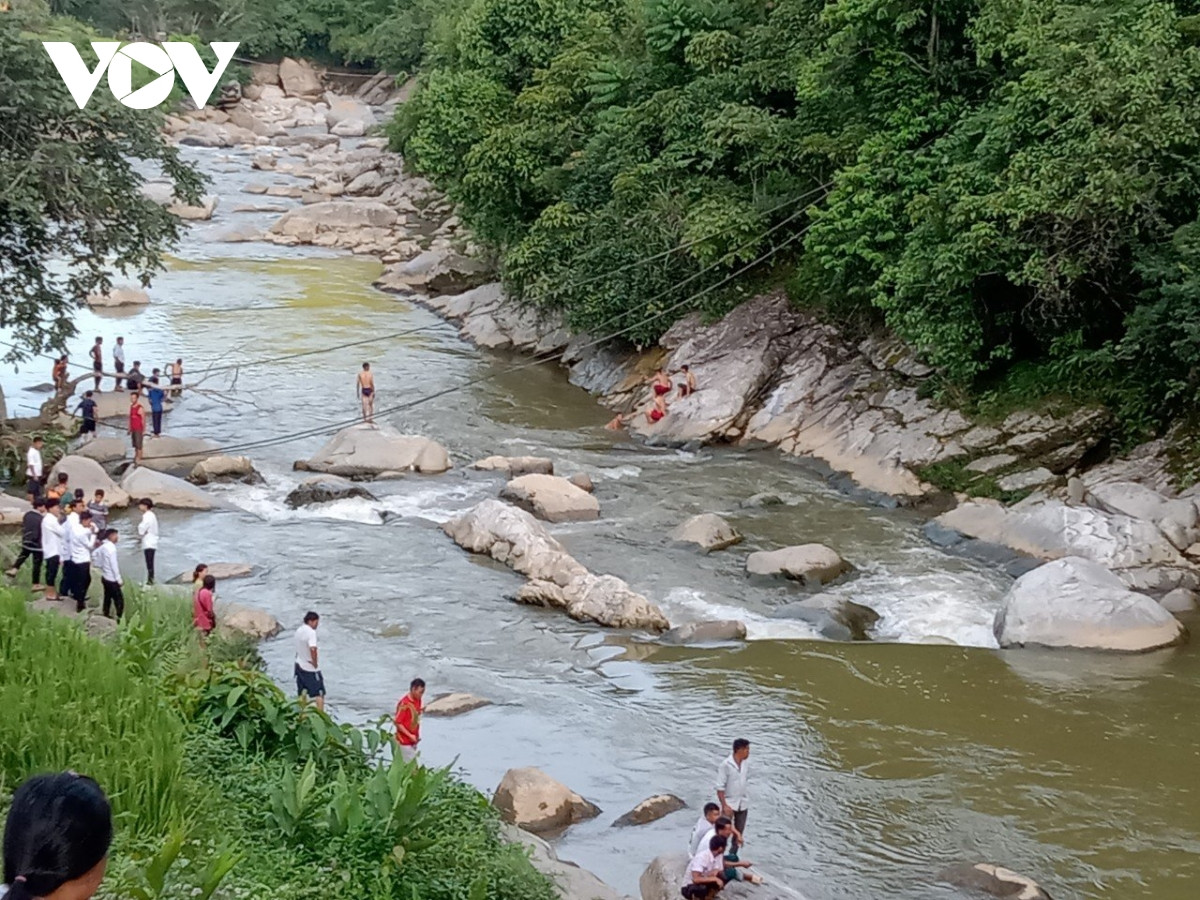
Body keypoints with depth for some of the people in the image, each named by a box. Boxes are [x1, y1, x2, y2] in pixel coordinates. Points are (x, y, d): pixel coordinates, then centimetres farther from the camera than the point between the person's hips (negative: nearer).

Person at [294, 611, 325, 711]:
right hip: (311, 668, -8)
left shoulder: (299, 631, 5)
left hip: (300, 665, 8)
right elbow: (312, 649, -33)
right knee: (319, 693, 1)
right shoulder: (311, 632, -22)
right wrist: (315, 664, -21)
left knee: (302, 692, 17)